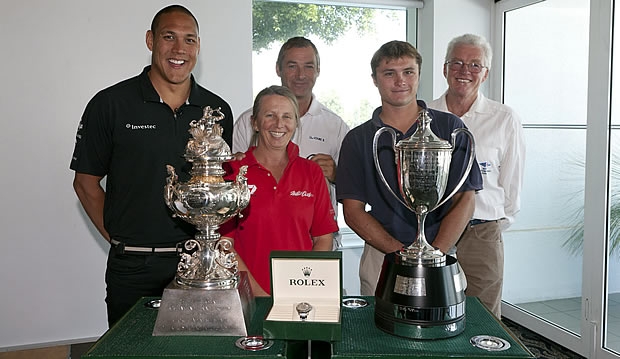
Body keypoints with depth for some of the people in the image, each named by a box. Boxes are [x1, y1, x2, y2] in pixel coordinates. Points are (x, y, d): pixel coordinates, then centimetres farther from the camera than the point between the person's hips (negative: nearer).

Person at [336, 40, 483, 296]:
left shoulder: (451, 128, 4)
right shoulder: (357, 139, 4)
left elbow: (465, 201, -1)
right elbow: (353, 211, 0)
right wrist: (401, 252, -11)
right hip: (381, 258, 0)